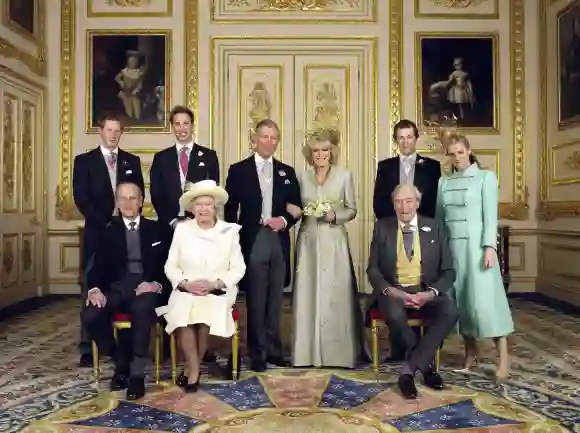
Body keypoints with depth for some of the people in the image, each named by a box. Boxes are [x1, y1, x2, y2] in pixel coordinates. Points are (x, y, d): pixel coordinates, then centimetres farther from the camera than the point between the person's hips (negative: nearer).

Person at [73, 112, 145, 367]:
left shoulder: (132, 161, 12)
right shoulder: (84, 160, 5)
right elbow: (81, 199, -4)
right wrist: (105, 224, -12)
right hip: (97, 232, -2)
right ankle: (88, 347, 5)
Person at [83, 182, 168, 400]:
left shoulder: (155, 229, 13)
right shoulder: (108, 231, 16)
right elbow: (99, 266, 7)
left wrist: (157, 284, -14)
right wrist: (95, 289, -15)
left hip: (146, 286, -2)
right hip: (117, 287, 3)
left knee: (142, 310, -37)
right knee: (90, 316, -26)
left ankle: (137, 373, -21)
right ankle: (121, 361, -1)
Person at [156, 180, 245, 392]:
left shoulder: (229, 231, 3)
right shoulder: (182, 229, 5)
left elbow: (238, 268, 0)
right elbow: (170, 266, 4)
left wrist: (215, 283, -15)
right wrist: (185, 284, -14)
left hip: (218, 291, 0)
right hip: (186, 290, 1)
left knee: (207, 313, -30)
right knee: (182, 313, -31)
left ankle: (192, 368, -7)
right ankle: (194, 368, -13)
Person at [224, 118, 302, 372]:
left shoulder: (287, 172, 11)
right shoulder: (238, 170, 2)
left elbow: (296, 207, 11)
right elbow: (230, 209, 1)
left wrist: (284, 220, -9)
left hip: (279, 242, 3)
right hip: (252, 241, -3)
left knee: (275, 301, 11)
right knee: (255, 302, 3)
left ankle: (274, 350, 24)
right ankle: (258, 354, 15)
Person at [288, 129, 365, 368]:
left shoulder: (345, 175, 3)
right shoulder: (302, 177, 8)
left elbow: (352, 210, 4)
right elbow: (295, 208, 10)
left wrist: (334, 216, -14)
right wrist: (296, 210, -12)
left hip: (334, 242, -2)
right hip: (308, 242, 2)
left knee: (336, 295, -1)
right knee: (307, 294, 3)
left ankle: (338, 351, 11)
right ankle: (308, 352, 13)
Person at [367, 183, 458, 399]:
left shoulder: (435, 228, 5)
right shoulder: (382, 227, 4)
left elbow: (448, 271, 3)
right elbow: (373, 270, 1)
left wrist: (431, 293, -17)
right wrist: (392, 292, -19)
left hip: (425, 291, 1)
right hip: (393, 290, -1)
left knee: (450, 312, -30)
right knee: (395, 315, -35)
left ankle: (409, 370, -19)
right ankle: (426, 365, -8)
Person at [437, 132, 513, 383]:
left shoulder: (485, 177, 2)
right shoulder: (443, 182, 13)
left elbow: (490, 215, -5)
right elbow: (439, 216, 12)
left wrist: (489, 247, -15)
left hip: (476, 244, -4)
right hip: (451, 246, 4)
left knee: (485, 297, -9)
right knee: (458, 298, 4)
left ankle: (503, 358, -3)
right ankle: (470, 351, 15)